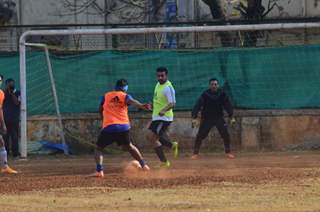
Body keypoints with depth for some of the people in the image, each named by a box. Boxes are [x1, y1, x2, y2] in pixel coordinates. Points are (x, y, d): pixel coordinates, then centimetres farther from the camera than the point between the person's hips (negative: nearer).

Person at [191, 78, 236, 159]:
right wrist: (194, 118, -31)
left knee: (226, 134, -7)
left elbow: (228, 105, -6)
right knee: (200, 136, -8)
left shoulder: (222, 95, -7)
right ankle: (195, 153, 4)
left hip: (219, 118, 2)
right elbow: (198, 105, -20)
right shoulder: (205, 95, -14)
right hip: (207, 118, -2)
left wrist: (231, 117, -16)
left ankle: (228, 152, 9)